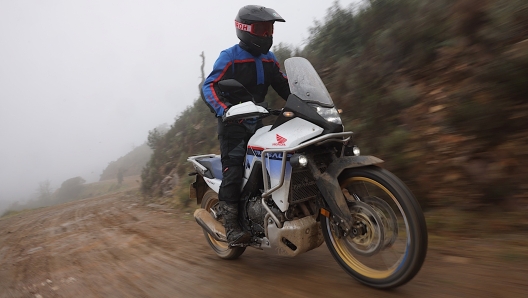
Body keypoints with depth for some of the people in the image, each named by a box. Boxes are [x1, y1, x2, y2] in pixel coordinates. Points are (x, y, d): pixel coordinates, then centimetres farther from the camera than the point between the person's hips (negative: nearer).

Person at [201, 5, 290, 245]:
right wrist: (225, 110, -34)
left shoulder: (268, 59, 12)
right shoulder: (230, 57, -9)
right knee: (233, 169, -17)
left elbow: (284, 86, 15)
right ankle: (231, 225, -15)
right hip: (233, 122, -7)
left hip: (256, 122, 7)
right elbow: (209, 87, -17)